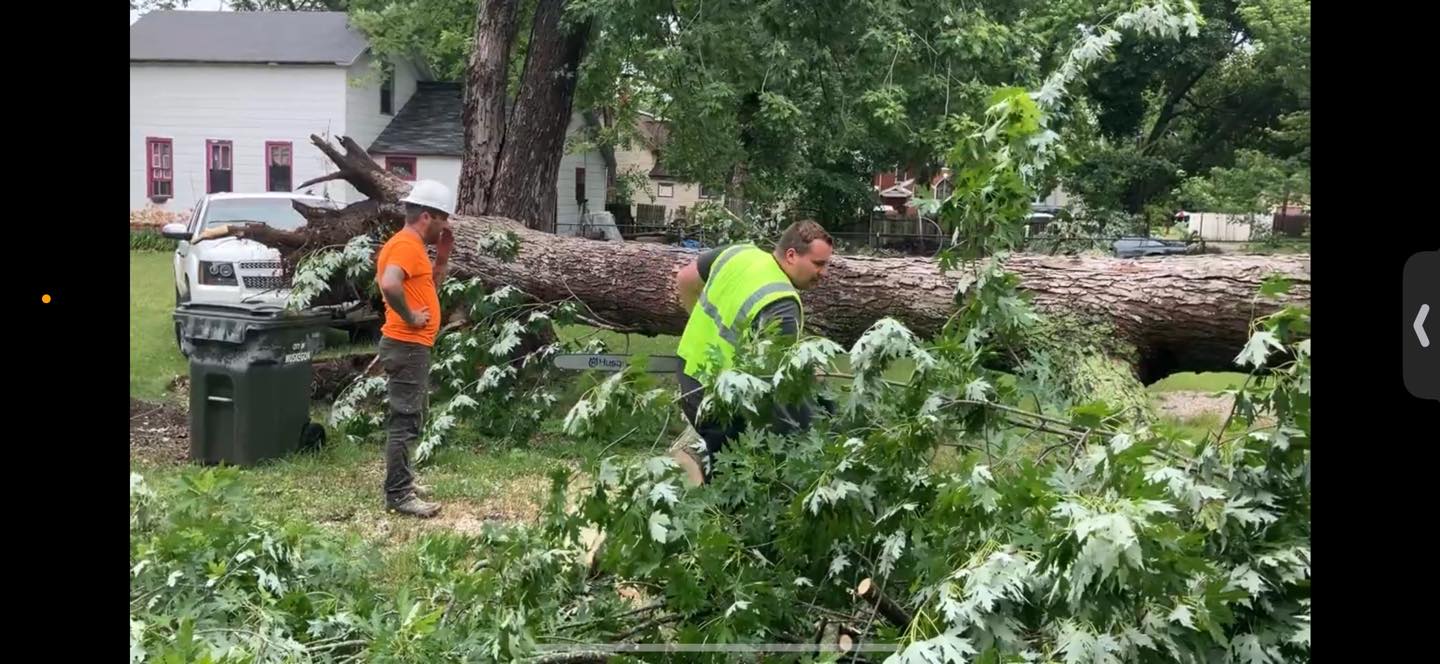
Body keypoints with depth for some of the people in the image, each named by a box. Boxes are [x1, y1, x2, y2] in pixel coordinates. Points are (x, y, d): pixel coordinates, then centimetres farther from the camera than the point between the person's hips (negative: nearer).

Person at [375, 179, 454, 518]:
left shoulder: (412, 245, 15)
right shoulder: (406, 245, -17)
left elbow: (428, 287, 24)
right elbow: (390, 285, -35)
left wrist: (443, 256, 13)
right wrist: (410, 317, -22)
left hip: (413, 347, 11)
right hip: (406, 346, -11)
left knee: (410, 418, 19)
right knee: (404, 420, -8)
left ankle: (402, 480, 29)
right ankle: (398, 494, -5)